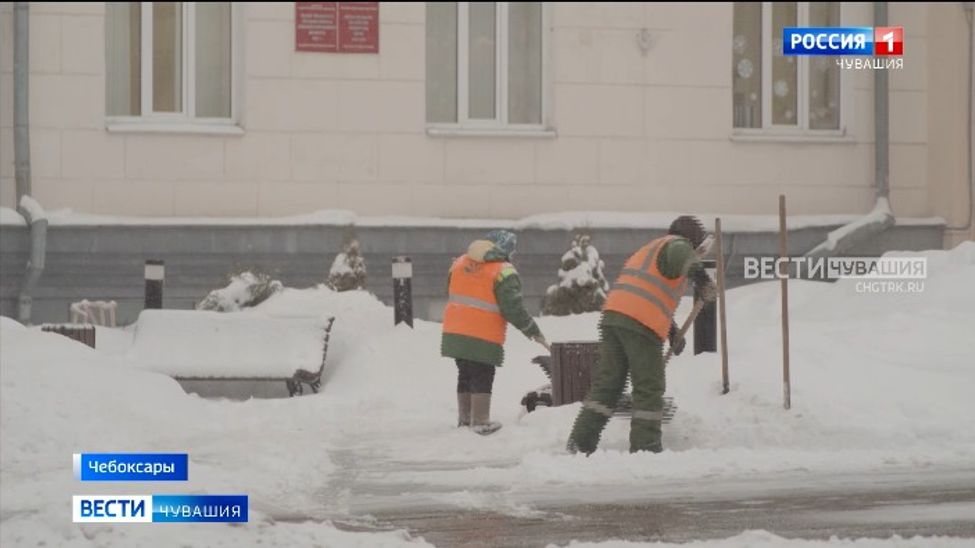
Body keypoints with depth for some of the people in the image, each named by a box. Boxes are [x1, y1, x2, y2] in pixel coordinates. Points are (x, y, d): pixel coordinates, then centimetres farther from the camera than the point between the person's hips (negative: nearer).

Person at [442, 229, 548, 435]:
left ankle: (464, 418, 25)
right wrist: (534, 332, -4)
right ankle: (480, 422, 3)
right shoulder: (503, 272, -12)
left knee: (465, 375, 18)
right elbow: (513, 309, -14)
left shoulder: (460, 263, 10)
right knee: (482, 378, 3)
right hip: (483, 338, -6)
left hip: (454, 332, 6)